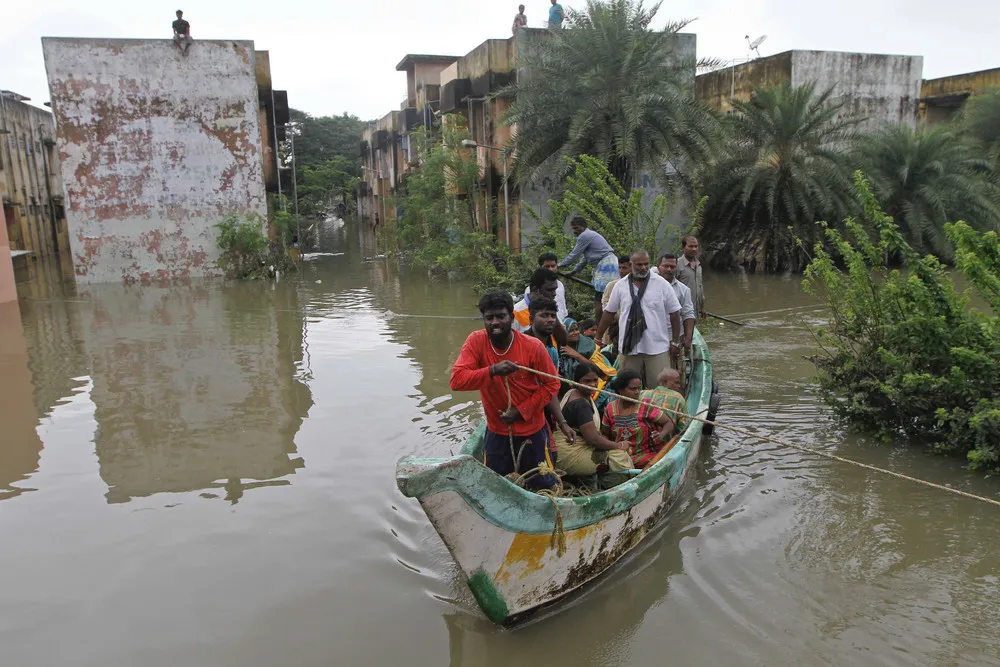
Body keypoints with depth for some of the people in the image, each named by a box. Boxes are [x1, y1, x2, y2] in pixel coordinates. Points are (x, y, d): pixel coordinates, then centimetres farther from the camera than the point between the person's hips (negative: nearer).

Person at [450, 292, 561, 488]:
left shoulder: (533, 347, -17)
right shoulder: (476, 341, -15)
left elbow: (551, 385, -7)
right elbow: (456, 380, -23)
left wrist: (522, 410, -16)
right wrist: (492, 371, -37)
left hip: (532, 430, -1)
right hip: (496, 431, 1)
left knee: (543, 485, 14)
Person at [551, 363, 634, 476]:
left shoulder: (572, 393, 9)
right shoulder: (581, 404, -22)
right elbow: (593, 439, -23)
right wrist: (619, 445, -10)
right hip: (570, 455, -10)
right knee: (620, 458, -12)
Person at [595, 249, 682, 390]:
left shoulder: (662, 285, 0)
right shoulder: (621, 286, 5)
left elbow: (674, 313, 4)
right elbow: (609, 313, 12)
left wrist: (675, 342, 2)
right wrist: (598, 337, 13)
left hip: (658, 347, -2)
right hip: (630, 347, 2)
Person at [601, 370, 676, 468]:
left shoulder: (646, 407, -4)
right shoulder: (610, 409, 3)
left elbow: (669, 423, -2)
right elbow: (605, 434, 14)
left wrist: (661, 435, -24)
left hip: (646, 454, -2)